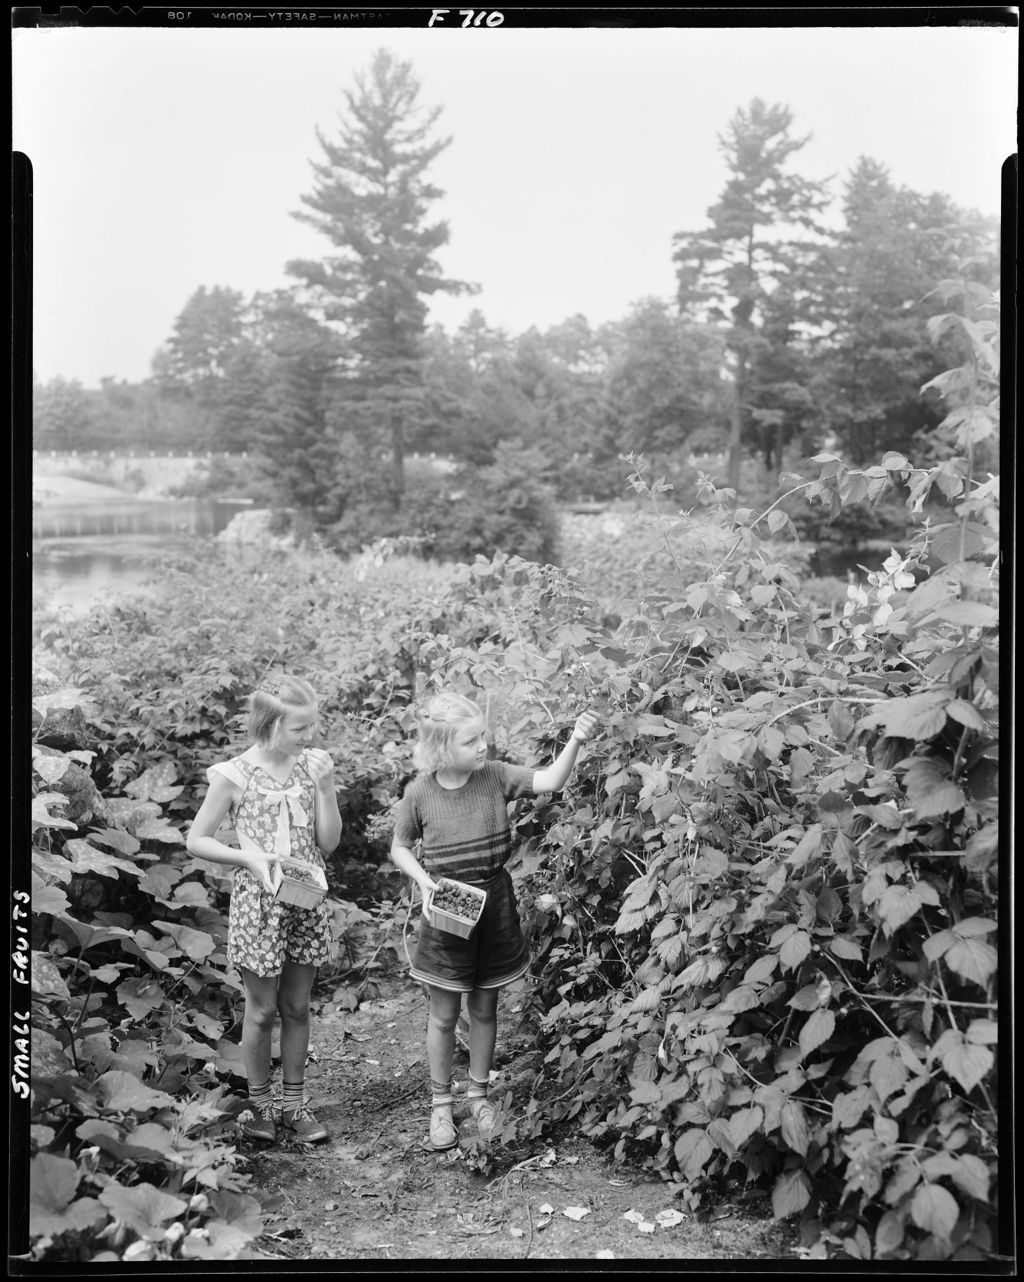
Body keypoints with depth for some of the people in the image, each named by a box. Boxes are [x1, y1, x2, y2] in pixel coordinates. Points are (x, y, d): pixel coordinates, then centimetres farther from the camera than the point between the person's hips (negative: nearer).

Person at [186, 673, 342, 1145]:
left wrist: (324, 786, -14)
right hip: (258, 904, -3)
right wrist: (248, 856, -18)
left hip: (306, 903, 3)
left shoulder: (313, 765, -2)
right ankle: (260, 1103, 26)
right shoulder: (235, 775, -12)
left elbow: (328, 841, -2)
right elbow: (197, 840, -5)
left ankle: (294, 1103, 26)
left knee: (297, 1007, 13)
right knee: (261, 1009, 8)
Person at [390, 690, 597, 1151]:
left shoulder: (495, 776, -9)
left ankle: (478, 1093, 34)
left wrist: (576, 741, -35)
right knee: (444, 1014, 9)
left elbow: (550, 780, -20)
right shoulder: (419, 793, -12)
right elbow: (400, 848, 3)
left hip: (493, 906, 2)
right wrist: (424, 881, -14)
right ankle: (440, 1103, 27)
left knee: (484, 1009, 15)